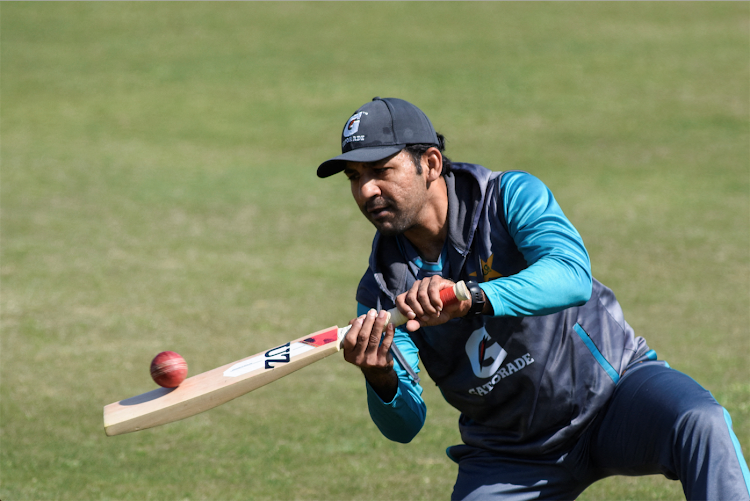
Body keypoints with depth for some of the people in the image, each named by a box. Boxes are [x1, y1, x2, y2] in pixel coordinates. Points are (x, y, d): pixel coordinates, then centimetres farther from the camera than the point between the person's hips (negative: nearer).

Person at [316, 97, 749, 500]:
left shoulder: (511, 197, -13)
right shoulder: (380, 290, -4)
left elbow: (573, 276, -34)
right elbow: (404, 426, -10)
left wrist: (470, 298, -48)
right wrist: (382, 381, -33)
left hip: (612, 385, -4)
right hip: (511, 457, 4)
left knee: (701, 425, -32)